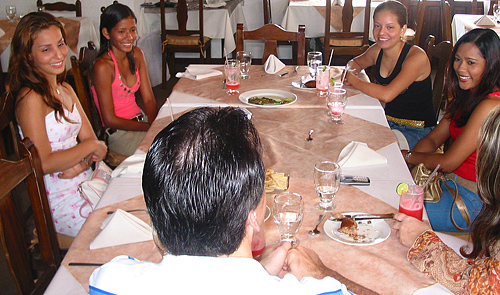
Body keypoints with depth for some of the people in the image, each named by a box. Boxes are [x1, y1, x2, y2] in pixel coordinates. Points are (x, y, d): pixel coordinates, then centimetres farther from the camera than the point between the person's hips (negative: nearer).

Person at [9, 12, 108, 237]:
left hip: (86, 182, 8)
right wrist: (89, 147, -11)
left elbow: (90, 138, 7)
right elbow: (44, 163, -20)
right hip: (59, 200, -8)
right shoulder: (30, 99, -15)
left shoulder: (66, 90, 11)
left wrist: (80, 164, -13)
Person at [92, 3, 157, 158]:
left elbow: (148, 99, 2)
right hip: (118, 132, -7)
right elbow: (110, 120, -16)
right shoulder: (103, 66, -18)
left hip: (140, 119, 7)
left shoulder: (137, 55, 4)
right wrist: (151, 128, -17)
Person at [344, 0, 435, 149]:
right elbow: (355, 62, 23)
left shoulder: (417, 56, -20)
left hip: (417, 130, -6)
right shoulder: (377, 50, -1)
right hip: (388, 120, 6)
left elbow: (387, 94, -31)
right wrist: (350, 71, -2)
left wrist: (353, 80, -18)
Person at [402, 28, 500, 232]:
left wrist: (407, 156, -7)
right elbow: (433, 139, 6)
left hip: (471, 200, -8)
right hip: (449, 182, 9)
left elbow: (448, 162, -22)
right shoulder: (466, 96, 7)